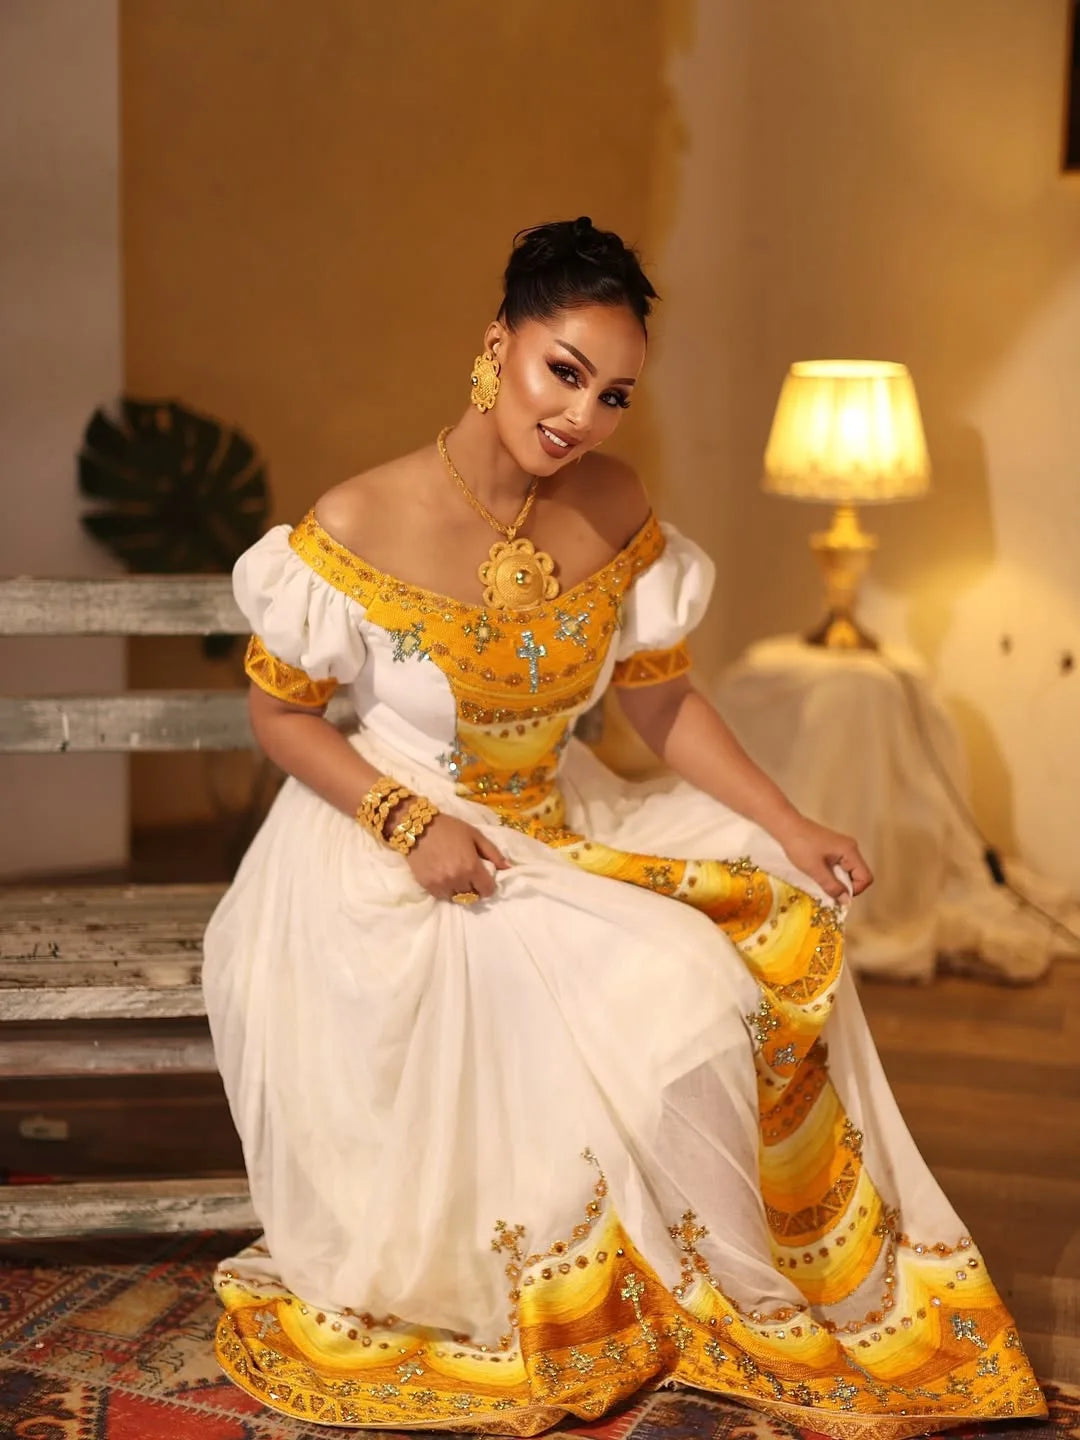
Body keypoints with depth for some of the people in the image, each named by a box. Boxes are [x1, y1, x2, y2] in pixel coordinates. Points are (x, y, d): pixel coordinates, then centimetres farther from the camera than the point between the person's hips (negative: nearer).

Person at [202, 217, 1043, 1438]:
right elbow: (278, 712, -7)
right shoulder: (359, 526, -17)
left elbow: (661, 698, 3)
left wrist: (790, 826, -8)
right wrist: (409, 822, -21)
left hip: (562, 829, 6)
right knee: (651, 1006, -24)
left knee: (785, 929, -11)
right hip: (391, 845, -5)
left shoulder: (614, 510, -4)